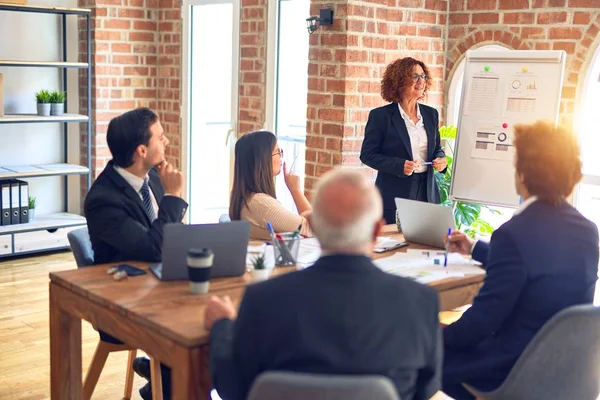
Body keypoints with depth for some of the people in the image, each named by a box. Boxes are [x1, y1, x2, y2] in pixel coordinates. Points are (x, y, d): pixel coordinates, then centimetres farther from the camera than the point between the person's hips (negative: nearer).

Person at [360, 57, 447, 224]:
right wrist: (399, 165, -18)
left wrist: (441, 160, -4)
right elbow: (367, 154, -5)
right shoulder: (381, 116, -5)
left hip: (427, 194, 5)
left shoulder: (431, 114, 10)